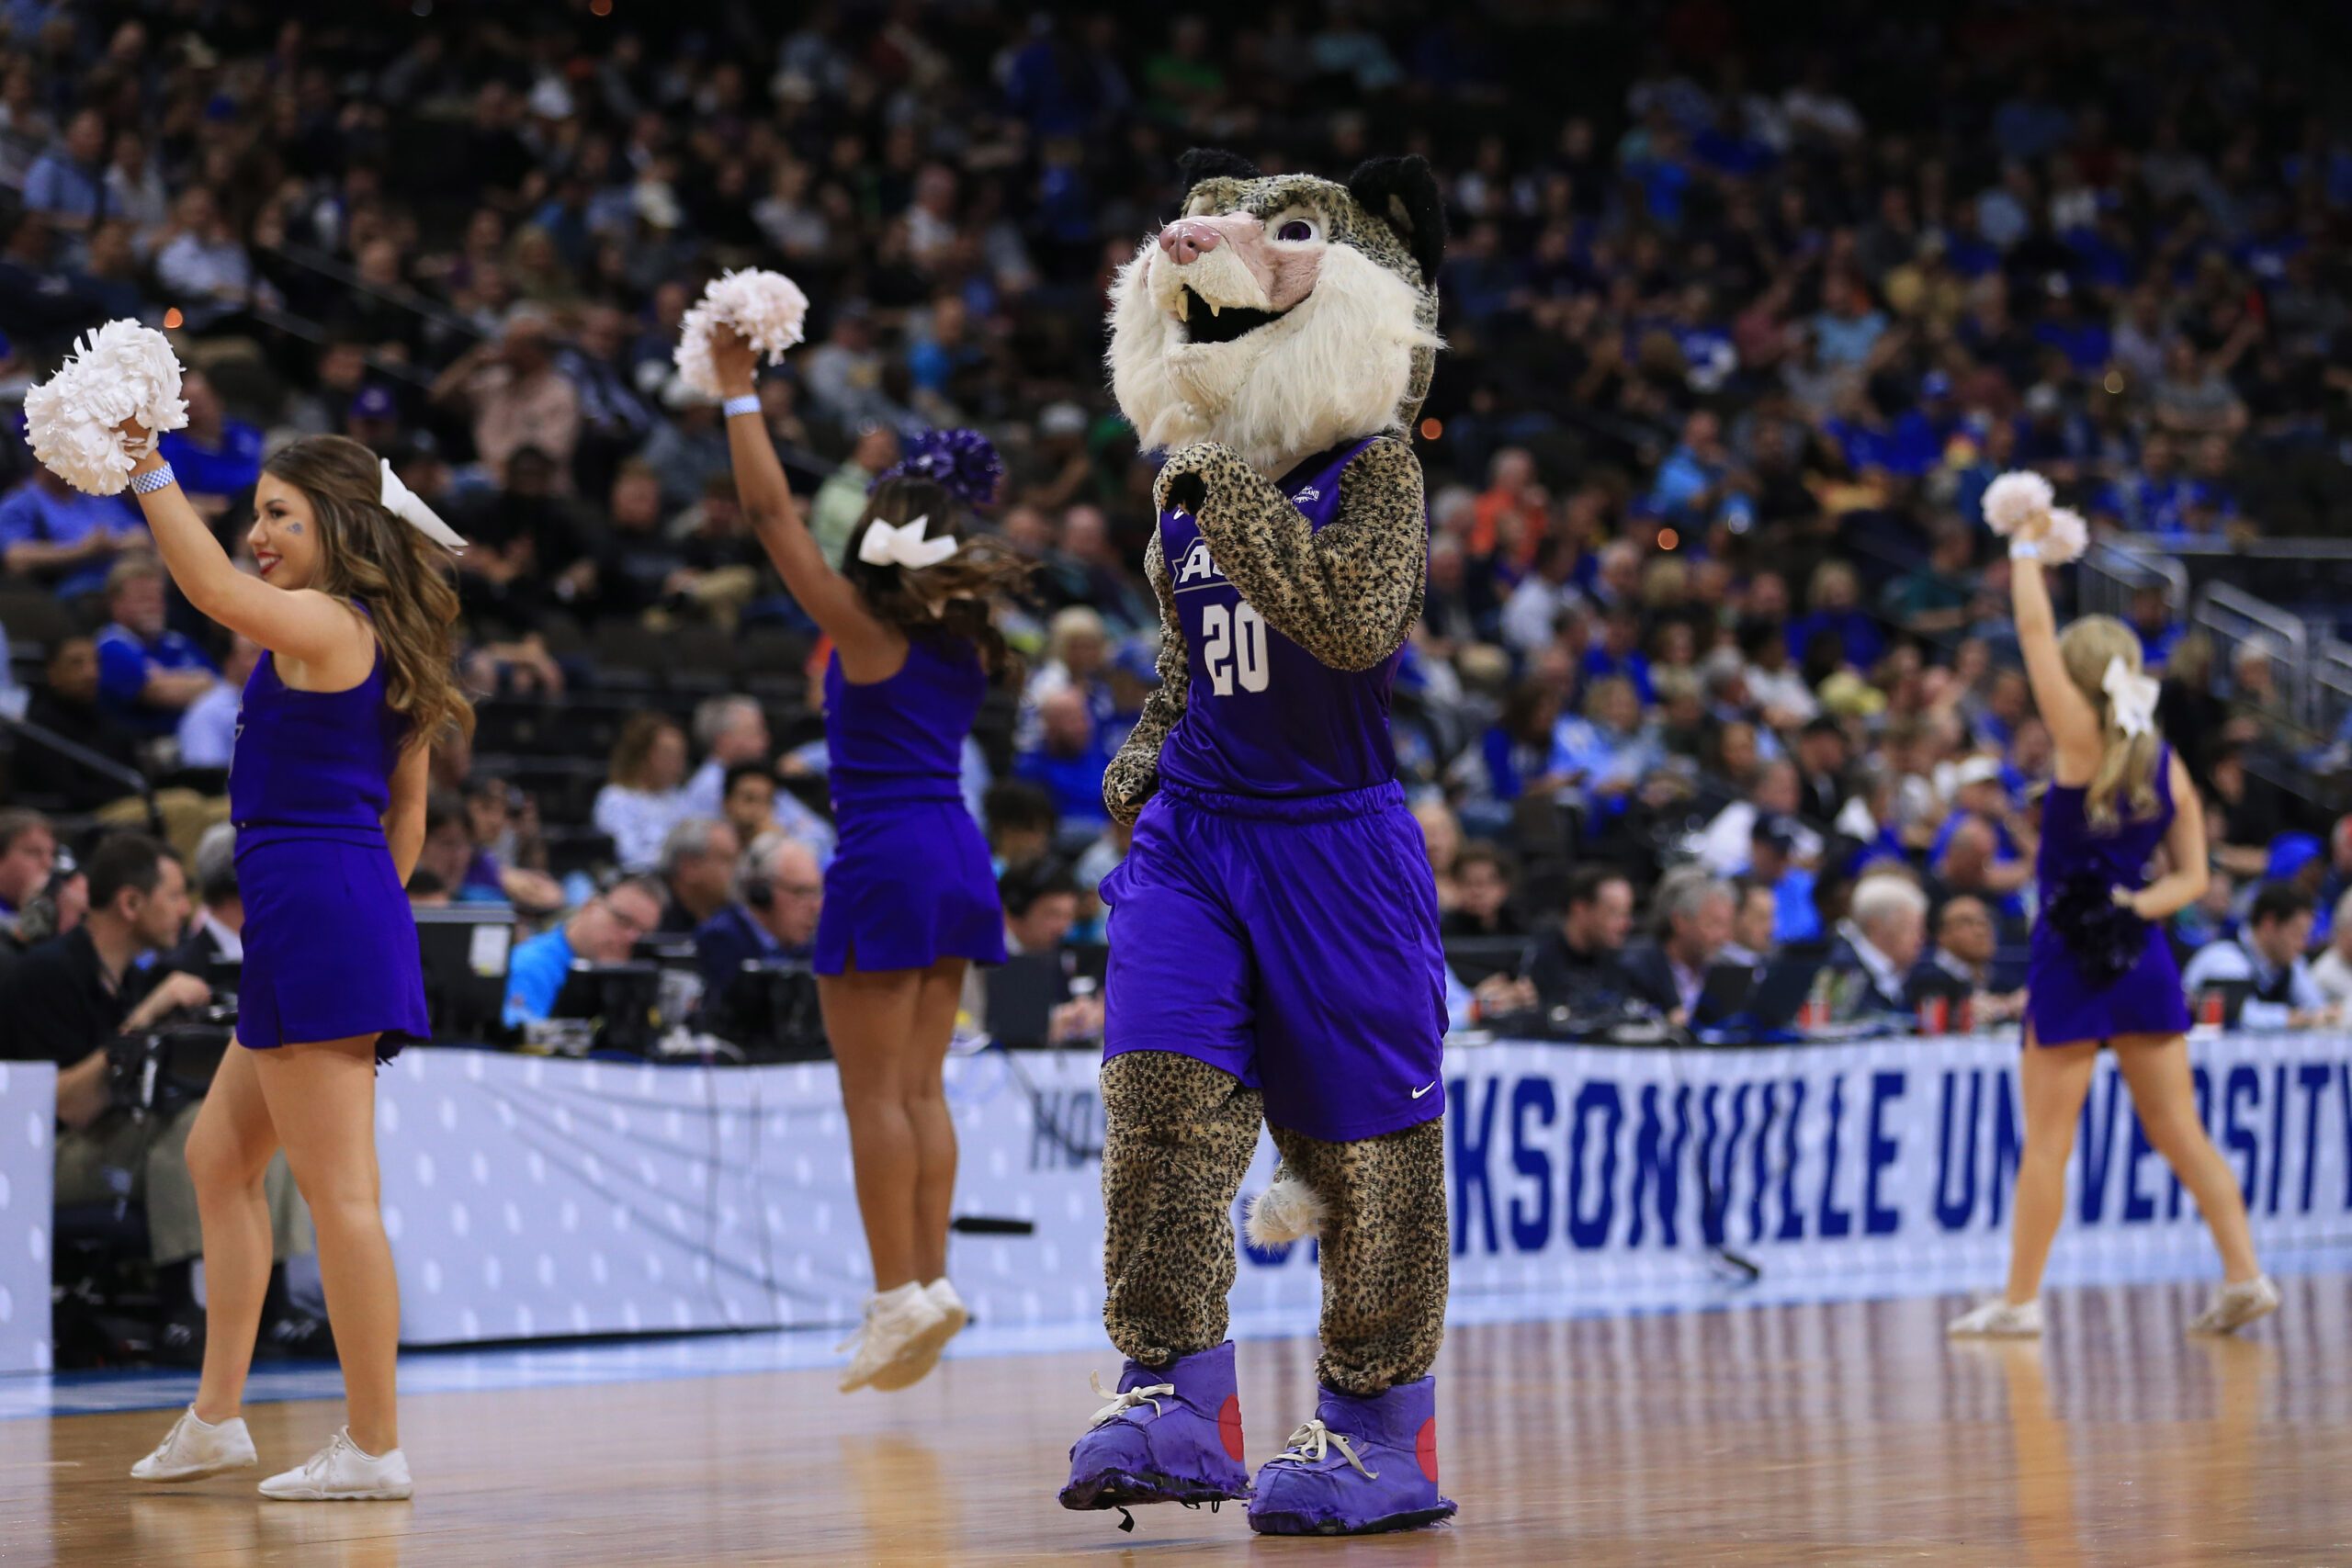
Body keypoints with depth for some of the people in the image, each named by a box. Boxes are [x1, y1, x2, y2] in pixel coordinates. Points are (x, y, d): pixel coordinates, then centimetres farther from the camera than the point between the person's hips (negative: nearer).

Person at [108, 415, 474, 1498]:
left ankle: (374, 1446, -5)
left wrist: (149, 471, -30)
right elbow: (406, 816, 20)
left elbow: (216, 592, -31)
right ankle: (216, 1417, 23)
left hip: (311, 908, -10)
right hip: (357, 912, 10)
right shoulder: (376, 643, 17)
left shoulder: (321, 622, -10)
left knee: (336, 1186, -7)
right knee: (220, 1157, 19)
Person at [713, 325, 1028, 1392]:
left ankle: (900, 1291, -6)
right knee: (920, 1087, 9)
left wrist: (738, 389, -5)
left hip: (885, 855, -7)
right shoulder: (965, 633, 6)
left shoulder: (864, 625, -9)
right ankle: (929, 1282, 7)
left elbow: (771, 508, -9)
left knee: (874, 1090, -3)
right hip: (956, 851, 7)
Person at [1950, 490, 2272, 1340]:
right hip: (2141, 957, 5)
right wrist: (2134, 907, -2)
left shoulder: (2083, 741, -10)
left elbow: (2034, 634, -5)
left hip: (2072, 959, -5)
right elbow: (2192, 877, 8)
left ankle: (2020, 1299, 5)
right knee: (2179, 1133, 10)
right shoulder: (2170, 767, 5)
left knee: (2047, 1141, 1)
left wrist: (2026, 552, 4)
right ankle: (2244, 1275, 4)